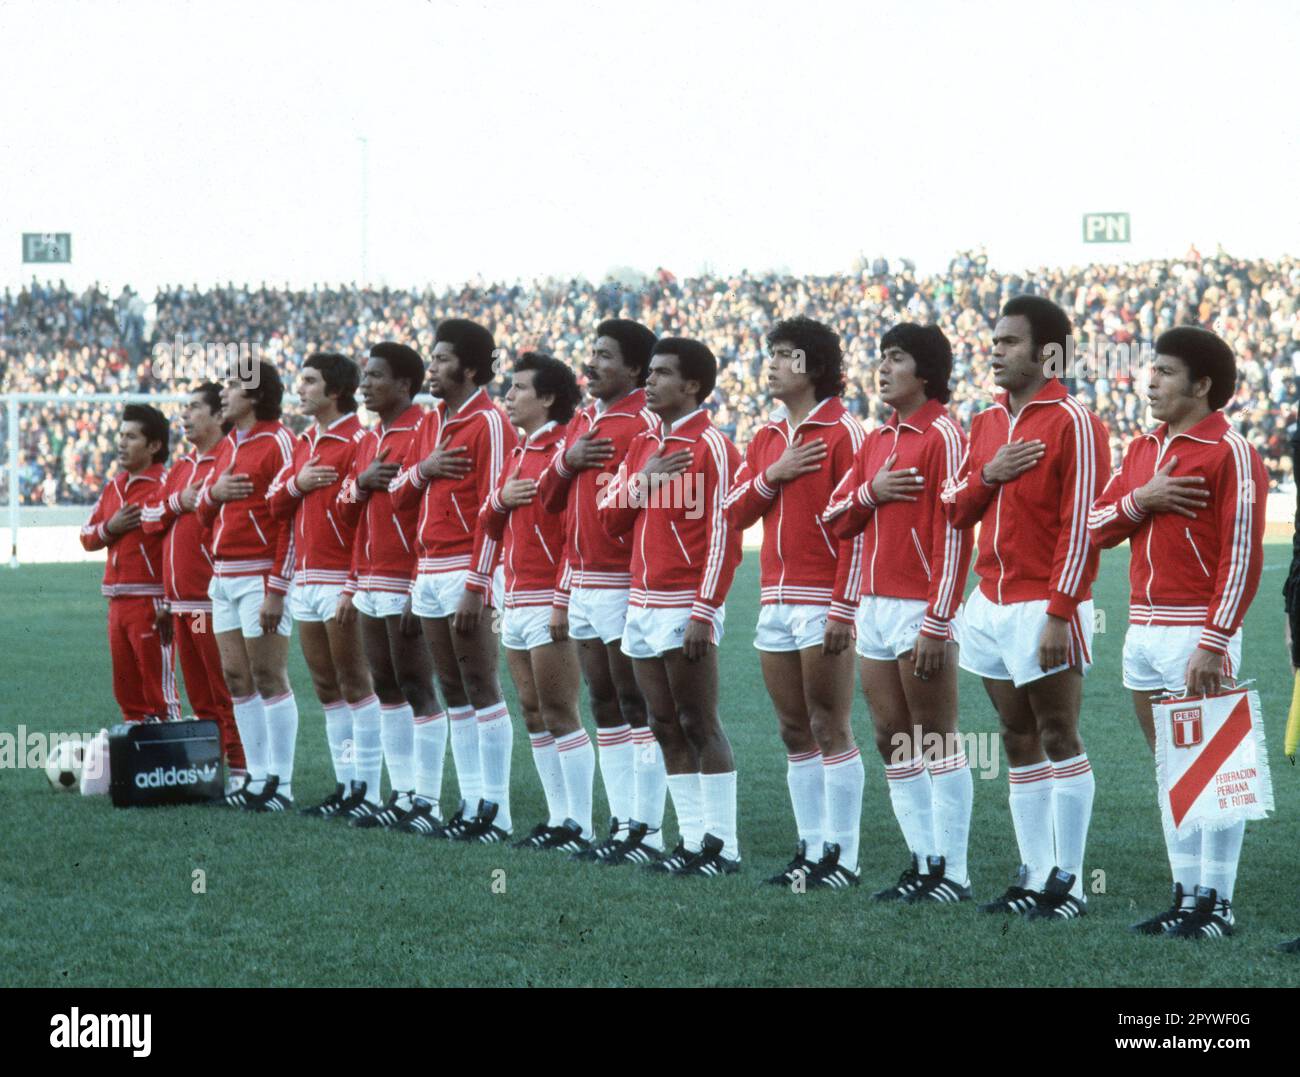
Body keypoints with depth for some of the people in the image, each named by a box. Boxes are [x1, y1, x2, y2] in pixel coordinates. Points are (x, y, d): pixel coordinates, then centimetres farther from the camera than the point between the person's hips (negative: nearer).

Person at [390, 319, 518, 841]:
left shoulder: (489, 423, -10)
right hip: (428, 572, 8)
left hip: (467, 571, -8)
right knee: (453, 694, 9)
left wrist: (476, 584, -20)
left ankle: (496, 812, -4)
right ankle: (470, 804, 13)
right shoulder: (430, 422, 16)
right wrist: (422, 470, -3)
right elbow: (398, 495, 19)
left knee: (481, 689, -7)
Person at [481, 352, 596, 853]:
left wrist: (563, 600, -20)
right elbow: (489, 525, 21)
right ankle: (558, 818, 15)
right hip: (516, 601, 9)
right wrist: (501, 499, -2)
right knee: (535, 713, 10)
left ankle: (579, 826, -3)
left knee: (560, 714, -7)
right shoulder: (517, 454, 16)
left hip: (548, 602, -9)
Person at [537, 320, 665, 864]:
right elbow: (549, 499, 18)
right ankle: (622, 824, 16)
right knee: (604, 706, 11)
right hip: (583, 583, 8)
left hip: (623, 587, -8)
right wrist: (565, 461, -3)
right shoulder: (582, 420, 14)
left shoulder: (645, 423, -12)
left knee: (636, 707, -4)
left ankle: (647, 833, 0)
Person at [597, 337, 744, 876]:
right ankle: (692, 839, 12)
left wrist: (705, 613, -19)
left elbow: (724, 537, -14)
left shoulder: (712, 447, -9)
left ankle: (723, 846, -1)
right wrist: (644, 479, -5)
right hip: (643, 605, 8)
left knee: (699, 726, -6)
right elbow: (610, 519, 13)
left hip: (684, 607, -8)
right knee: (666, 727, 8)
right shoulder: (643, 445, 15)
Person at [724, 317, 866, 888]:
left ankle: (842, 857, -1)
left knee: (830, 729, -5)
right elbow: (734, 514, 12)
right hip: (776, 599, 7)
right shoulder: (767, 436, 15)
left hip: (822, 602, -7)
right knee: (794, 731, 9)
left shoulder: (841, 431, -8)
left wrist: (843, 609, -17)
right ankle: (810, 848, 14)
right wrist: (772, 475, -6)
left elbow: (858, 526, -12)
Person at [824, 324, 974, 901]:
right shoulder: (877, 440, 15)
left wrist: (936, 625, -19)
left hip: (919, 610, -8)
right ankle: (922, 861, 16)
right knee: (893, 741, 9)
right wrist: (871, 491, -5)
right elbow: (836, 517, 17)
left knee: (936, 743, -4)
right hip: (874, 609, 8)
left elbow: (953, 536, -15)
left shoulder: (943, 436, -10)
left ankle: (952, 871, 0)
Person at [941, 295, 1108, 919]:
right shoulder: (987, 422, 14)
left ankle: (1069, 883, 1)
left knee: (1058, 738, -4)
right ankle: (1034, 877, 15)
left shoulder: (1072, 423, -10)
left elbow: (1081, 524, -14)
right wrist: (989, 474, -4)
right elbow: (954, 511, 16)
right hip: (991, 604, 8)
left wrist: (1058, 612, -18)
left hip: (1044, 607, -8)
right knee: (1019, 742, 10)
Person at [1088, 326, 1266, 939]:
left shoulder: (1230, 452, -9)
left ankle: (1218, 905, 0)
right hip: (1143, 630, 8)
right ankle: (1186, 896, 19)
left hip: (1196, 634, -8)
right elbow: (1095, 529, 13)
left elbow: (1243, 556, -14)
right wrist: (1141, 498, -7)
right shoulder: (1143, 451, 15)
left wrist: (1214, 642, -19)